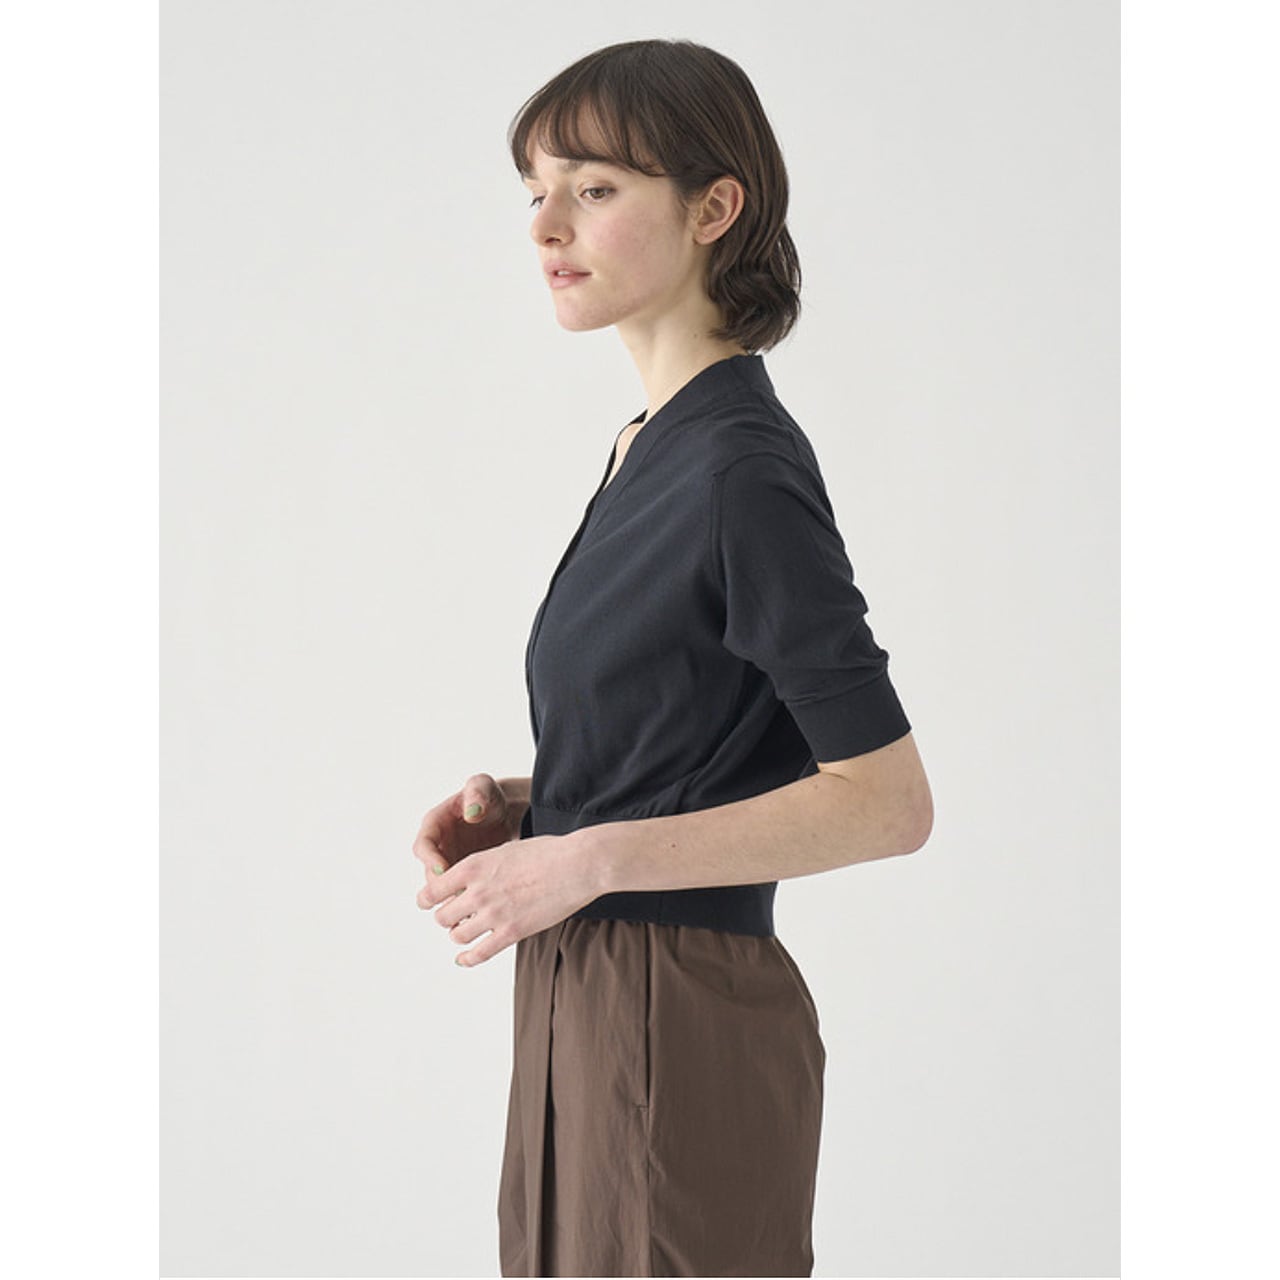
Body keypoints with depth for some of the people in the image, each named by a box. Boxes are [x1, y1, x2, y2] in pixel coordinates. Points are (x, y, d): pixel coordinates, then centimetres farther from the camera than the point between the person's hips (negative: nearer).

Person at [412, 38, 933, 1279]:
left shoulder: (745, 466, -17)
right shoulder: (650, 445, 10)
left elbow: (885, 802, -19)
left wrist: (587, 858, -19)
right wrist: (521, 805, 4)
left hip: (677, 1023, -9)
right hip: (584, 1000, 9)